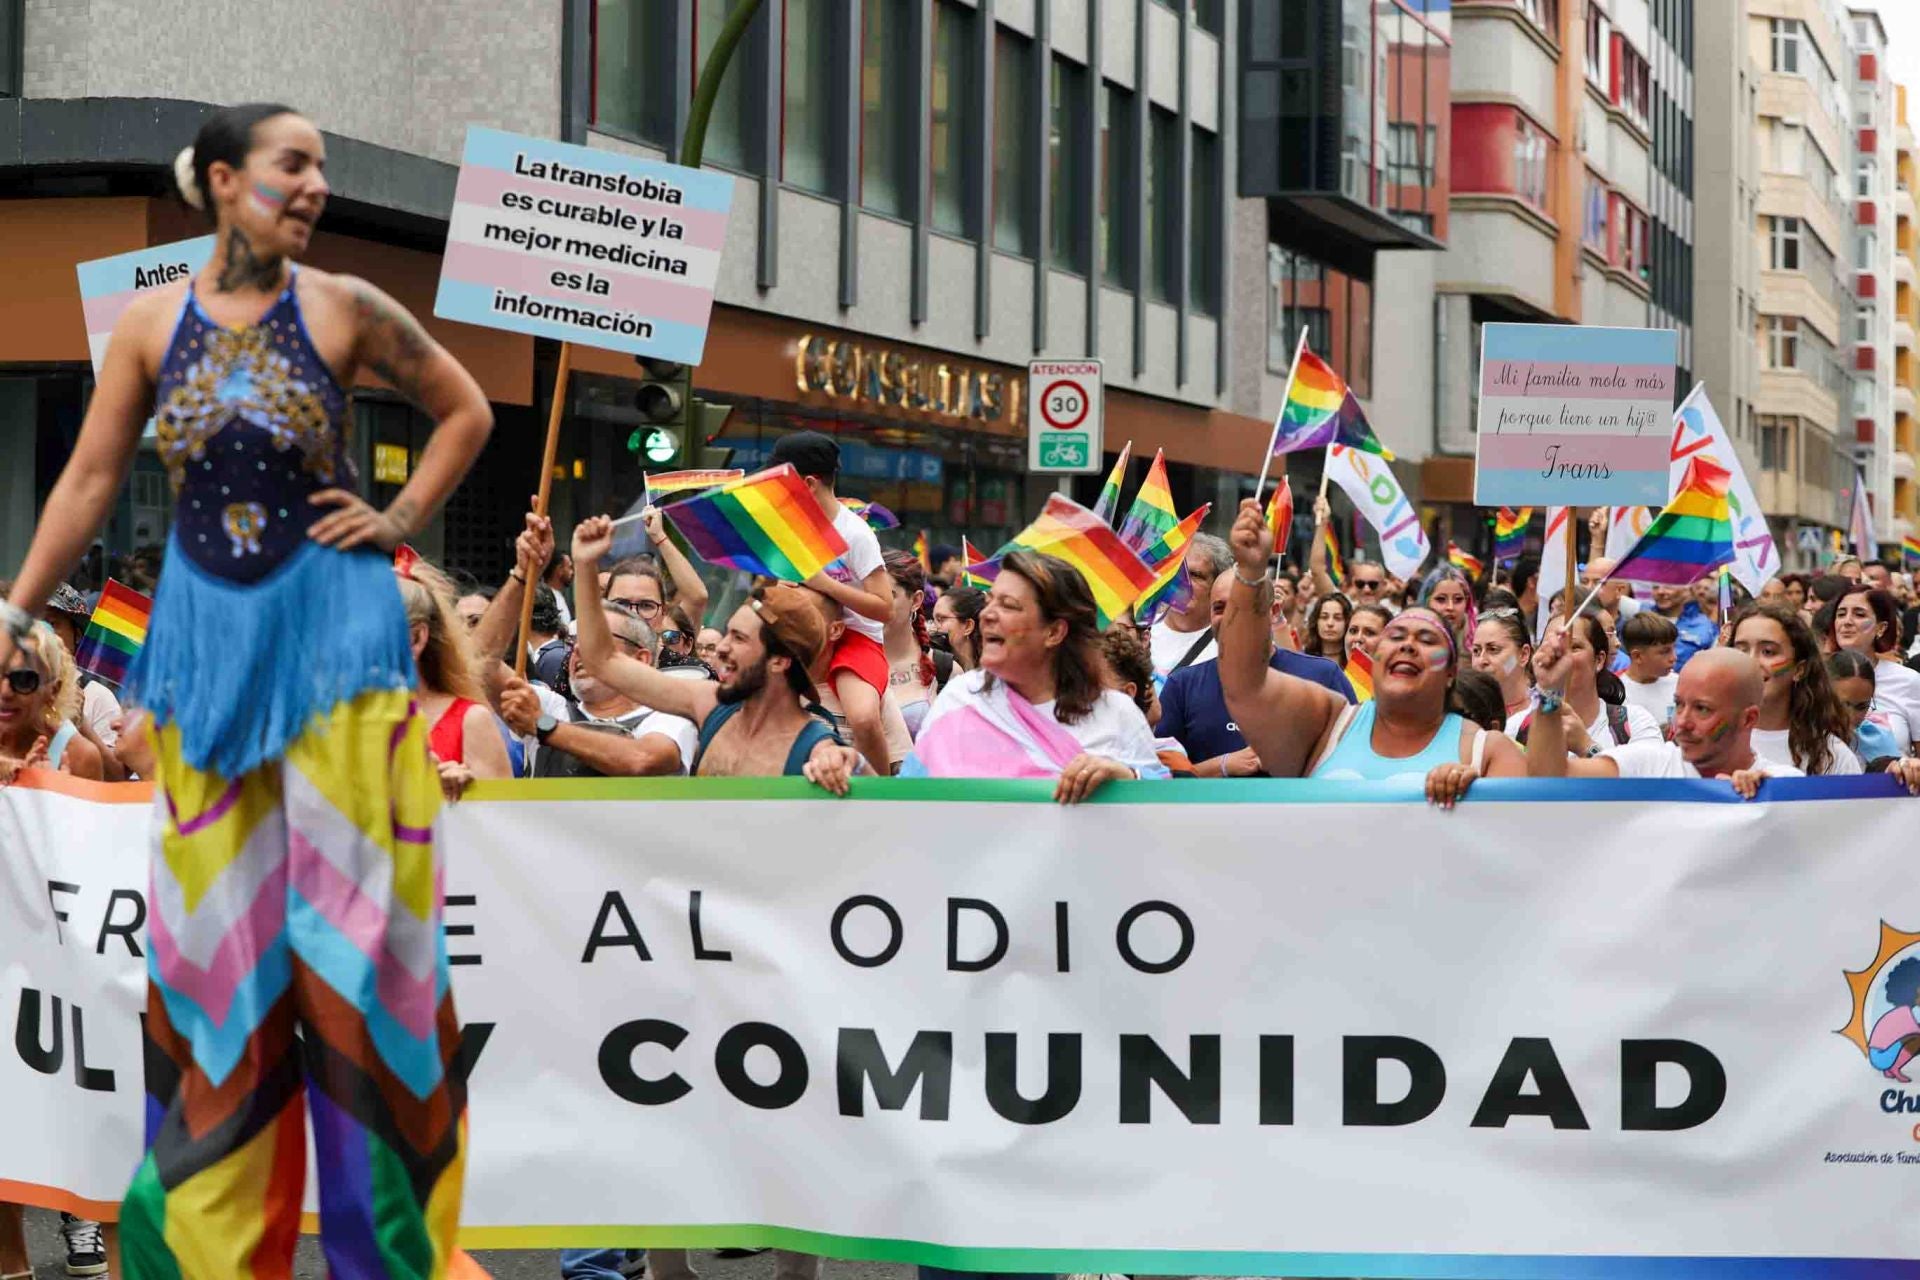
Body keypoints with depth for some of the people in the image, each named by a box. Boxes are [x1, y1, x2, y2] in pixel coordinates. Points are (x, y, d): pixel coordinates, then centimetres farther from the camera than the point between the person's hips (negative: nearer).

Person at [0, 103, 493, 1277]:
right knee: (213, 919, 7)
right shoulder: (152, 324, 0)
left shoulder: (343, 309, -4)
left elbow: (466, 411, 8)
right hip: (204, 631, 2)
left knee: (351, 909, -1)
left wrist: (401, 522, -1)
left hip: (332, 621, -2)